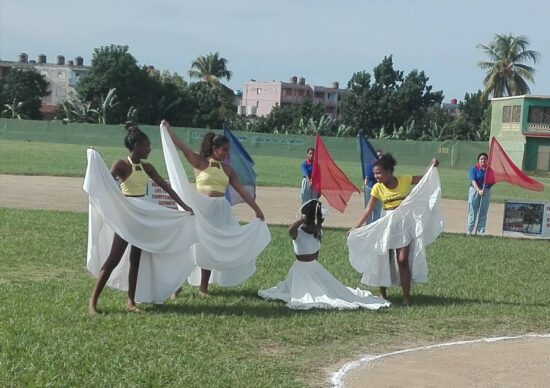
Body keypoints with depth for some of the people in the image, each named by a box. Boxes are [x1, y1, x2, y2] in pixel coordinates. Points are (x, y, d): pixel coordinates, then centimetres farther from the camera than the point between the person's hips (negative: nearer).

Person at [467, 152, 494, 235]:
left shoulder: (490, 170, 9)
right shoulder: (474, 169, -2)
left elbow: (493, 182, 11)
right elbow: (473, 180, -14)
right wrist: (478, 190, -27)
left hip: (486, 192, 3)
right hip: (475, 191, -3)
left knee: (483, 213, 5)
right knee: (473, 212, 0)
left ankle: (481, 231, 8)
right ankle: (469, 230, 3)